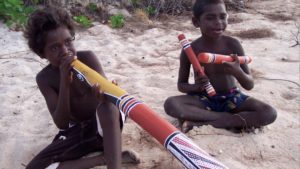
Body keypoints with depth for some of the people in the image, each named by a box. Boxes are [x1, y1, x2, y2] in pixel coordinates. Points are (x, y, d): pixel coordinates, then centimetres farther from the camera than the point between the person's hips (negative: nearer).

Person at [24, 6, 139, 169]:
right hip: (76, 131, 3)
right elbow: (61, 123, -18)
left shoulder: (88, 57, -14)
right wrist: (65, 82, -31)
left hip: (104, 124, -3)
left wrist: (105, 94, -50)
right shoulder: (44, 78, -10)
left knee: (107, 105, -38)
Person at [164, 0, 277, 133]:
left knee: (269, 113, -23)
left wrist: (237, 72, -31)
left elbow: (249, 85, -9)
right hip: (203, 99, -1)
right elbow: (181, 85, 0)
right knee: (170, 104, -29)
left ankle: (200, 122, -23)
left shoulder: (232, 44, -12)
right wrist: (196, 86, -23)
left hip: (231, 98, 1)